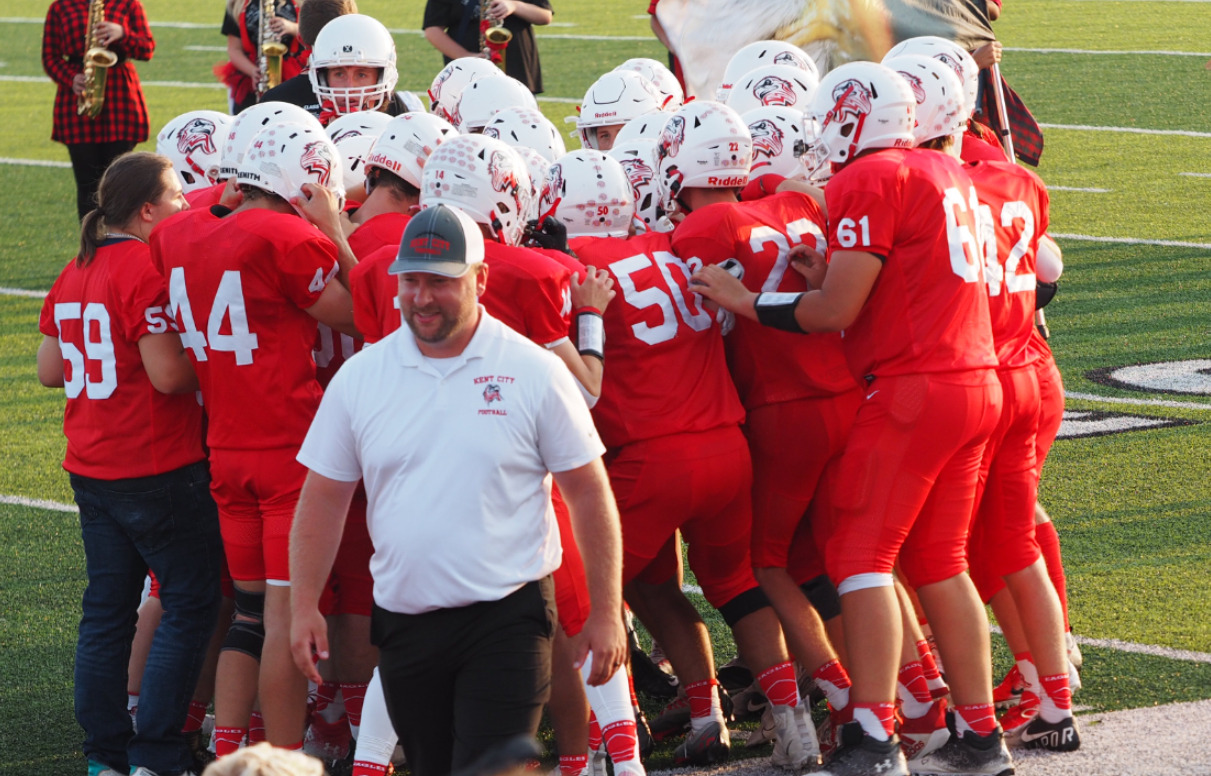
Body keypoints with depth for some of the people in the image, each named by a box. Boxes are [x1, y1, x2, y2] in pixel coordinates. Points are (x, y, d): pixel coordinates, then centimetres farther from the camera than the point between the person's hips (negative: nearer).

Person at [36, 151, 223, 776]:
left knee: (107, 608, 13)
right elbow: (169, 375, -20)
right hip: (159, 467, -8)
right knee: (189, 606, 0)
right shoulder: (147, 269, -17)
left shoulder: (75, 273, 9)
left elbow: (49, 371, 13)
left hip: (91, 467, 8)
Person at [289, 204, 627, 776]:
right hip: (404, 620, 4)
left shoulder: (534, 373, -3)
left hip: (505, 620, -4)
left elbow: (589, 495, 0)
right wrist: (304, 606, 5)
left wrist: (605, 611, -4)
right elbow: (324, 498, 11)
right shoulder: (360, 376, 5)